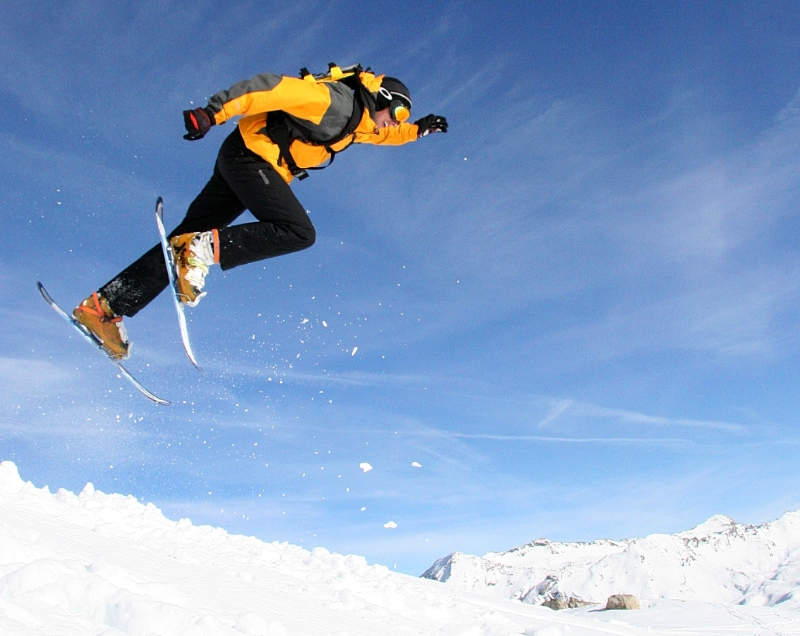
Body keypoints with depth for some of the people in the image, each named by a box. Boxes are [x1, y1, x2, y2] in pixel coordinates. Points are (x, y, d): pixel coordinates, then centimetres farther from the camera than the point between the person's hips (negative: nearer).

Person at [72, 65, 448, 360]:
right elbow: (274, 88, -20)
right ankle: (204, 247, -24)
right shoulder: (335, 100, -12)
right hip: (250, 154, -9)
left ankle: (104, 307, 2)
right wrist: (214, 112, -28)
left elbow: (383, 134, 39)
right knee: (298, 232, -22)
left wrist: (418, 130, 27)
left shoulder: (358, 121, 17)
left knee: (185, 244, 2)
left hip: (245, 164, 9)